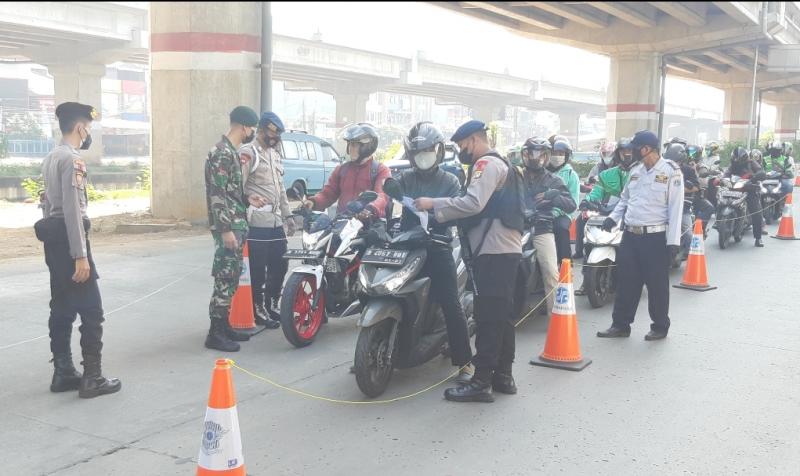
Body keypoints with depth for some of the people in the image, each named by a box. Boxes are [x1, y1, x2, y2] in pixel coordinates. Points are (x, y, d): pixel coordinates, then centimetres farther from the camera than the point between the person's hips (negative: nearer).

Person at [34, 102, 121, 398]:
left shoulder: (50, 159, 15)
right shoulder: (72, 159, -15)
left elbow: (47, 204, 18)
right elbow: (72, 210, -21)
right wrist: (81, 256, -22)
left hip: (53, 242, 10)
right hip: (68, 240, -10)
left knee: (62, 309, 13)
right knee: (91, 310, -4)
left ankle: (63, 373, 19)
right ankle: (92, 378, -1)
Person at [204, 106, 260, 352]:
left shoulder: (232, 151, 14)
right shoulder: (221, 153, -16)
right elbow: (217, 195, -21)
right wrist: (226, 229, -23)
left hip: (237, 224, 10)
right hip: (227, 226, -10)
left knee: (232, 278, 13)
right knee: (224, 279, -7)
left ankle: (224, 325, 22)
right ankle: (215, 333, -2)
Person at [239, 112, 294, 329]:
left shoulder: (274, 153, 21)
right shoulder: (248, 152, -7)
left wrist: (287, 215, 23)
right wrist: (249, 199, -36)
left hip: (275, 221, 8)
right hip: (257, 221, -8)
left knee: (280, 265, 12)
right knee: (258, 268, -1)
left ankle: (272, 304, 26)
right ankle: (258, 310, 9)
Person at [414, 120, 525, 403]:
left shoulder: (487, 164, -8)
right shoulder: (500, 164, 25)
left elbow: (474, 203, -23)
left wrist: (434, 205, -16)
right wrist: (442, 209, 12)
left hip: (494, 250, -11)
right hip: (505, 249, 11)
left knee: (488, 316, -10)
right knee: (502, 314, 13)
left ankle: (481, 382, -9)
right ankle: (503, 375, 19)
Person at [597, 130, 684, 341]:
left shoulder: (671, 171, -8)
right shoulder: (635, 170, 12)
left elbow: (675, 208, -11)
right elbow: (625, 198, 22)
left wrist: (673, 241, -15)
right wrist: (613, 217, 3)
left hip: (655, 237, -6)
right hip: (631, 234, 6)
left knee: (657, 284, 4)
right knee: (626, 281, 9)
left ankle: (660, 326, 18)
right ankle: (621, 324, 18)